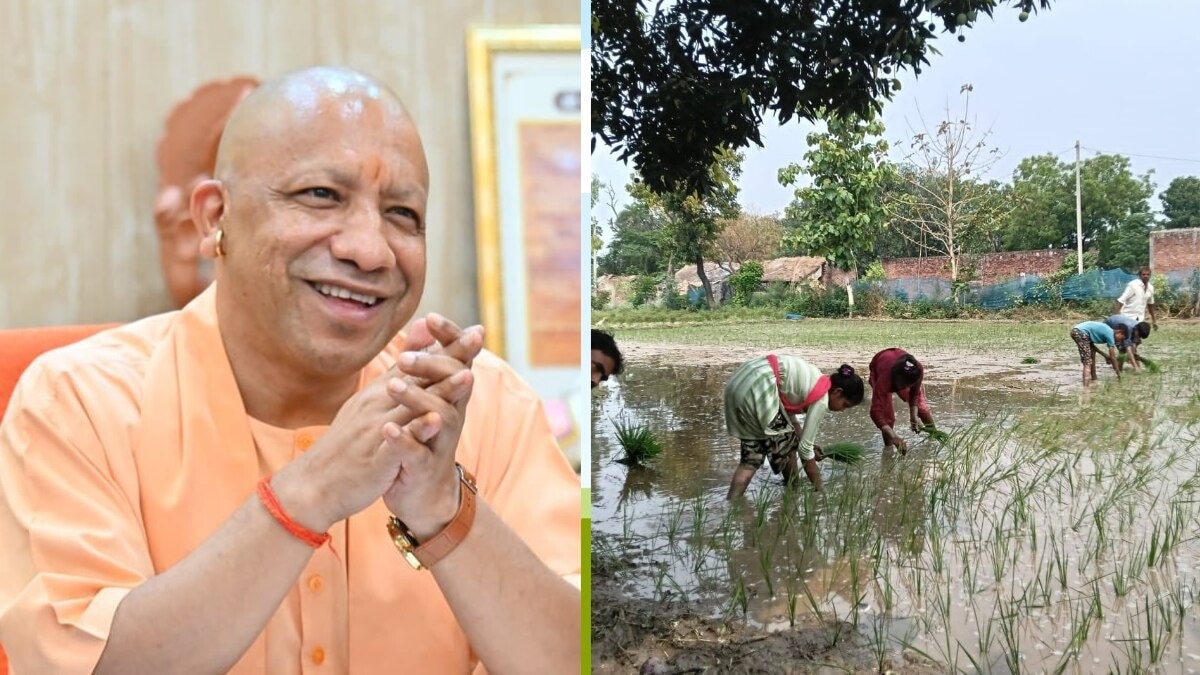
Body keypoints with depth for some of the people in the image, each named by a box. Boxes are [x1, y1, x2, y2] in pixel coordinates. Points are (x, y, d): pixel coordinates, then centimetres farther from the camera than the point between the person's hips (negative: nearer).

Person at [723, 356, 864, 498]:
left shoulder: (815, 380, 21)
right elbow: (804, 448, 0)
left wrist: (809, 444, 26)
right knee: (786, 443, 12)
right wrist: (819, 489, 9)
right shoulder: (821, 399, -3)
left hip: (738, 382, 9)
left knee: (752, 457, 13)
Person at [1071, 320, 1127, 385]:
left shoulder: (1107, 330, 22)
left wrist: (1104, 354, 23)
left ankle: (1093, 378, 40)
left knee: (1092, 352, 28)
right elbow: (1113, 358, 0)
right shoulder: (1110, 334, -3)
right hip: (1081, 333, -10)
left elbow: (1090, 343, 26)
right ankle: (1085, 387, -25)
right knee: (1087, 363, -11)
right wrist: (1119, 375, 9)